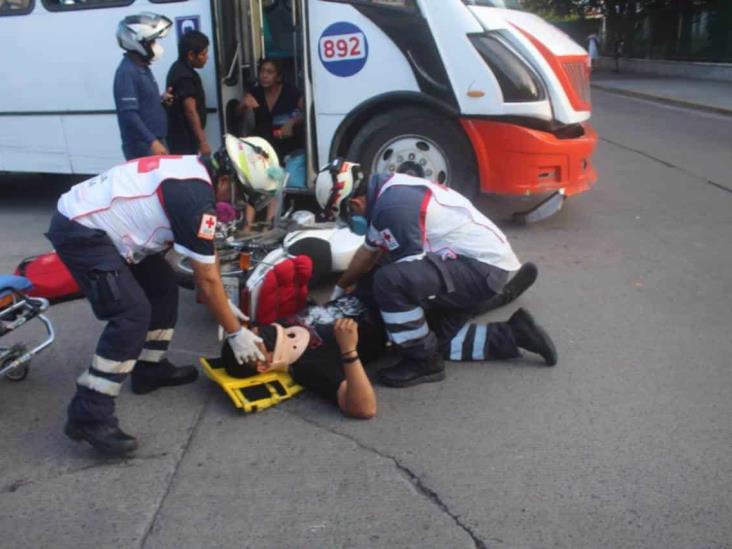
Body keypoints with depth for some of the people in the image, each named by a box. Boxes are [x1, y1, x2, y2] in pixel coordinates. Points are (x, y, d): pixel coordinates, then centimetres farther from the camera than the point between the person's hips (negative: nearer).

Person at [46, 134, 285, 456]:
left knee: (162, 287, 14)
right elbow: (206, 278, -17)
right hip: (79, 231, -10)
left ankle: (150, 369, 26)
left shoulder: (193, 171, 6)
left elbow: (205, 256, 15)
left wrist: (224, 306, 19)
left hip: (86, 218, 10)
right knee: (132, 313, -17)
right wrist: (236, 333, -6)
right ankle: (88, 416, -12)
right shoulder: (195, 196, -24)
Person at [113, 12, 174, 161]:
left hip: (154, 140, 10)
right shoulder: (127, 72, -18)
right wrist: (152, 141, -29)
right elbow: (129, 114, -25)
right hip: (142, 146, -10)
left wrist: (160, 99, 9)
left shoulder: (142, 67, 13)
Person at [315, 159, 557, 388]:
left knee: (389, 281, -28)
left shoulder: (392, 206, -22)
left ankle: (423, 361, -9)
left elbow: (409, 269, -17)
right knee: (434, 337, 16)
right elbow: (369, 252, 22)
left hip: (481, 266, -11)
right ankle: (510, 334, 19)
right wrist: (338, 291, 30)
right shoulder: (385, 190, 9)